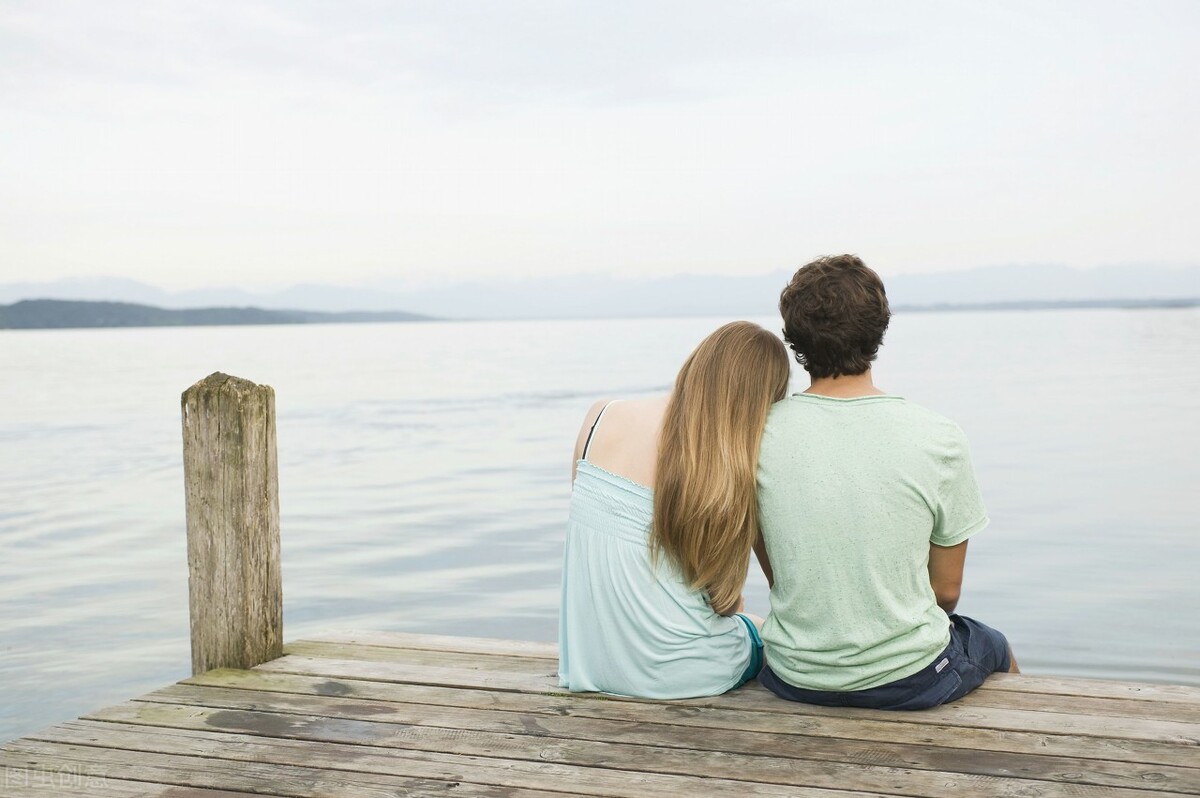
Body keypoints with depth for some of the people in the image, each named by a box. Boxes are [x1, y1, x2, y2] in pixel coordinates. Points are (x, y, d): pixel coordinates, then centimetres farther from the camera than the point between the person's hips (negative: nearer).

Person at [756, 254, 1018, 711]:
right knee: (995, 649, 33)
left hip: (795, 681, 2)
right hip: (910, 680, -2)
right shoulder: (938, 440, -16)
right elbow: (946, 591, -4)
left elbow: (777, 577, 1)